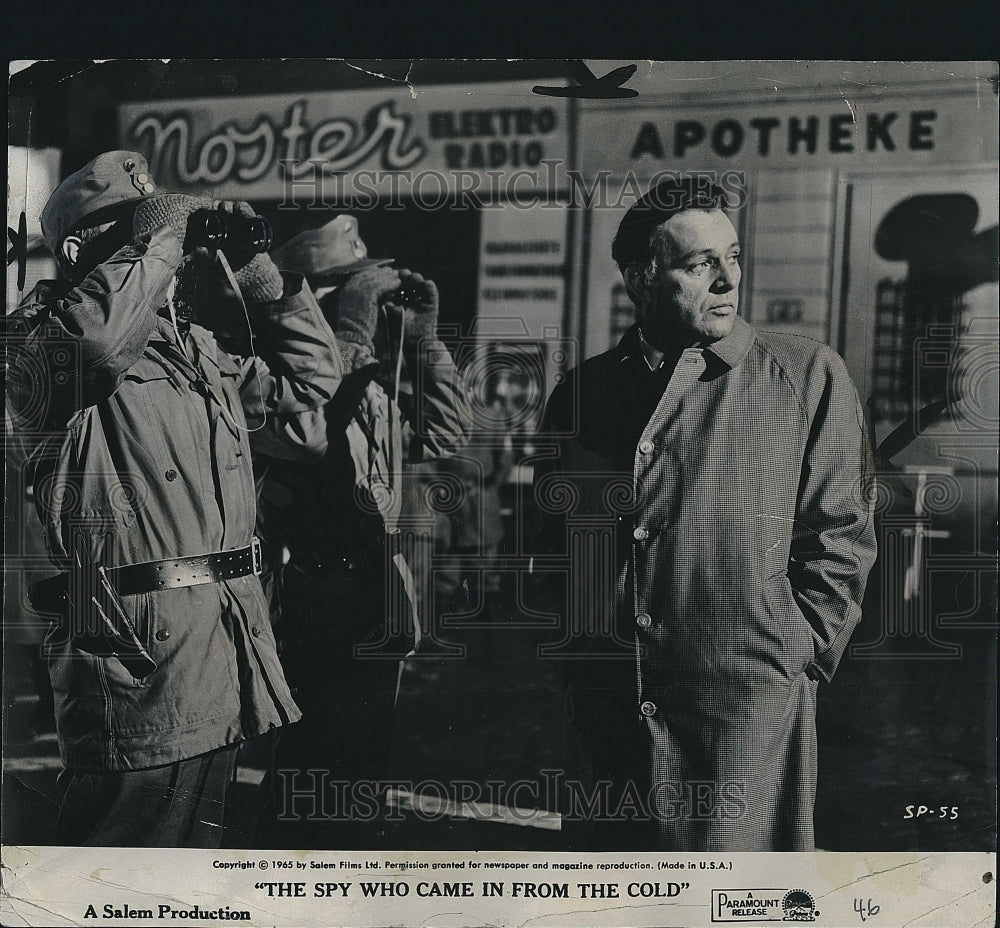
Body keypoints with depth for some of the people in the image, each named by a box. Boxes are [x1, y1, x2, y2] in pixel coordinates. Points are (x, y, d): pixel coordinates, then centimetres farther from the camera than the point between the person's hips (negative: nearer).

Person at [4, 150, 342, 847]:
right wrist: (159, 230, -14)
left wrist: (254, 267, 14)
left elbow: (311, 375, 24)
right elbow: (97, 335, -29)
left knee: (198, 843, 19)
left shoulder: (202, 346, 19)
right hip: (137, 656, -8)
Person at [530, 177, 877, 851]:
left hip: (751, 702, -3)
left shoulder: (809, 377, 0)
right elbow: (552, 541, 17)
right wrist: (575, 640, 8)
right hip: (609, 706, 4)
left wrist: (796, 653, -5)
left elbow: (841, 539, 0)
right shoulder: (582, 393, 9)